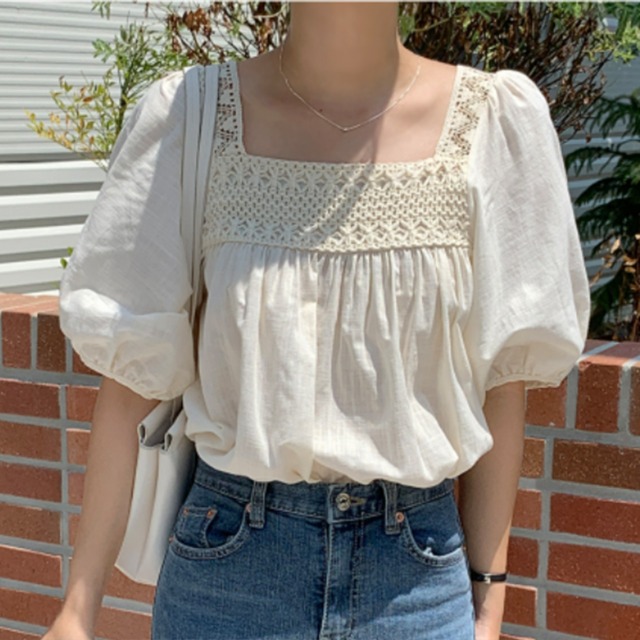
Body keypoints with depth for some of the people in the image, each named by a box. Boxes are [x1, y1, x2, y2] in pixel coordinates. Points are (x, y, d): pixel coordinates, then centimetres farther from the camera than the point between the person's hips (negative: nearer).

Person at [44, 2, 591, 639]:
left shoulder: (497, 117, -5)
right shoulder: (189, 113, -6)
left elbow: (498, 379, 0)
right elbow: (130, 377, -4)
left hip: (416, 565, 1)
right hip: (229, 562, 0)